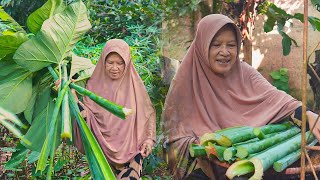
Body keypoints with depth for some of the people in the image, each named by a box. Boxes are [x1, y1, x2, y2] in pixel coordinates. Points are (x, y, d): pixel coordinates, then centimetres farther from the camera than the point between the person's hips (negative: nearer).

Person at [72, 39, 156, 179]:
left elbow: (149, 113, 5)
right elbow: (87, 115, -7)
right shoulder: (95, 84, 0)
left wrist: (149, 138, -5)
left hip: (130, 150, -1)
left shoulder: (134, 85, -2)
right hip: (102, 150, 1)